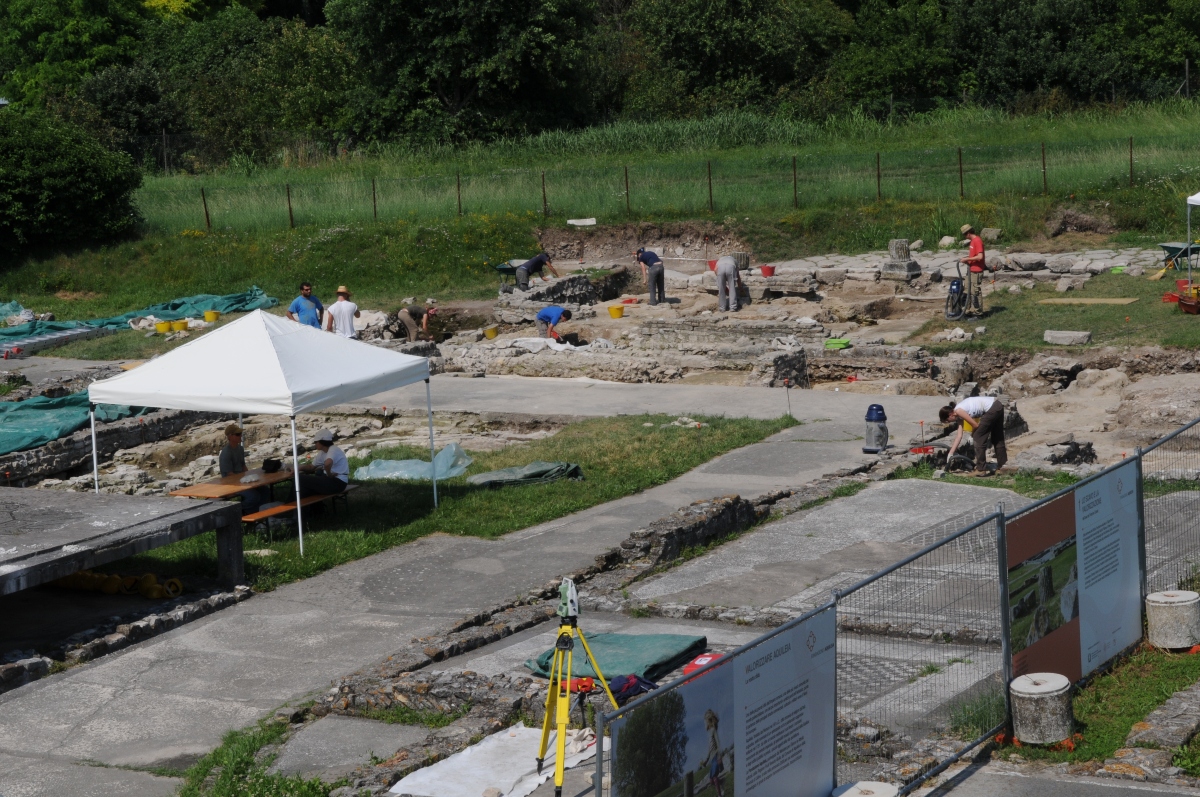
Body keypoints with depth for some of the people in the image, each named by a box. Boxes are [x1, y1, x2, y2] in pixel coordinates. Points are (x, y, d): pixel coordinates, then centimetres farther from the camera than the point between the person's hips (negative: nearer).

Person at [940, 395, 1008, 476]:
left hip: (992, 409, -10)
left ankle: (981, 469, 3)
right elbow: (959, 435, 18)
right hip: (998, 406, 10)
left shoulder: (958, 411, -9)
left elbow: (975, 425, -8)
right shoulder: (959, 415, 17)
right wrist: (951, 453, 18)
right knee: (997, 438, 20)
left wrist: (972, 435, 11)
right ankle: (1001, 467, 29)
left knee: (978, 438, -1)